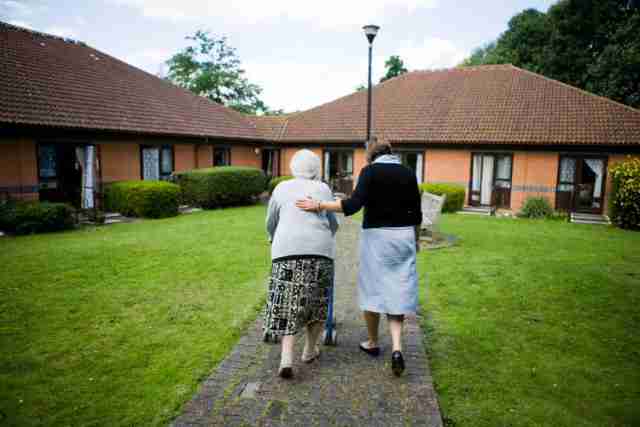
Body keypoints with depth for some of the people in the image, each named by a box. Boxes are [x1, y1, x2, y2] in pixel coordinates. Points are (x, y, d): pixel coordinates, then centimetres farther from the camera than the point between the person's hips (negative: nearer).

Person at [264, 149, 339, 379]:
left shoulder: (281, 188, 14)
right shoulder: (323, 189, 12)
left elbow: (270, 224, 21)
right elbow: (333, 224, 19)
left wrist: (276, 241, 41)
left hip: (287, 249, 0)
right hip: (320, 249, 0)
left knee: (287, 305, 3)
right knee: (317, 301, 16)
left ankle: (286, 358, -9)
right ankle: (310, 349, 27)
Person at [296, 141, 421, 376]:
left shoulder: (370, 171, -5)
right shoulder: (408, 173, 6)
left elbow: (354, 204, -19)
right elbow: (416, 213, 7)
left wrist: (318, 205, -16)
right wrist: (416, 240, 21)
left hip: (377, 235, -3)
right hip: (403, 236, 3)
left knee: (372, 289, 11)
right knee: (397, 291, 6)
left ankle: (373, 343, 26)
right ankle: (396, 348, -7)